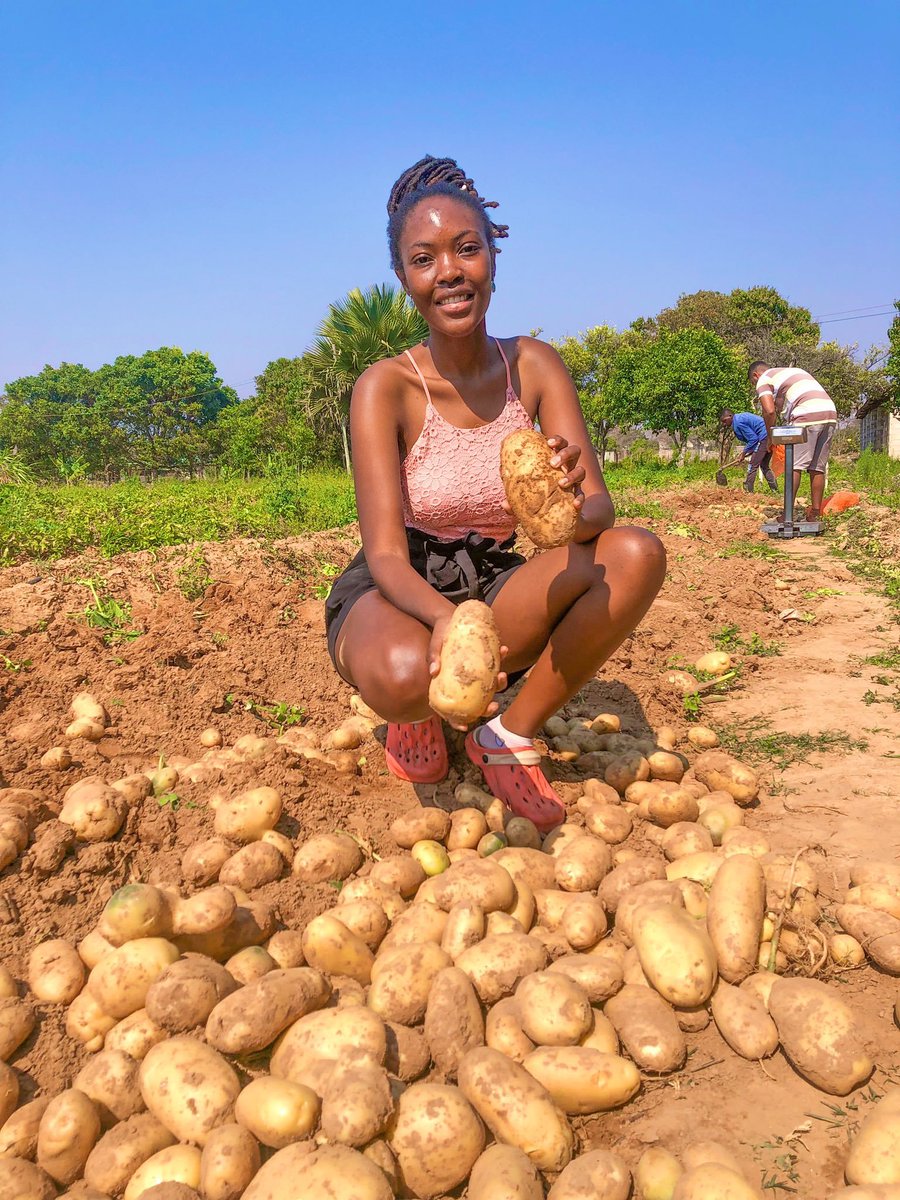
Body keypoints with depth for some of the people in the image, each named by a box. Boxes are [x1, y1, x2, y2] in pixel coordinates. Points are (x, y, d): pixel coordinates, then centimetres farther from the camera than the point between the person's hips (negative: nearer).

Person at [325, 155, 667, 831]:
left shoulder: (534, 367, -6)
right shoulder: (386, 387, -15)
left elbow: (600, 509, -13)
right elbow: (385, 554, -22)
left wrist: (569, 511, -39)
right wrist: (447, 619, -45)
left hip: (497, 590, 4)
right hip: (396, 597, -3)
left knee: (638, 555, -22)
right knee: (406, 674, -39)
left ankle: (512, 736, -9)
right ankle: (418, 714, 2)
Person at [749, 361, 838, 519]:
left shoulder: (764, 380, 9)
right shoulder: (794, 370, 34)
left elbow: (769, 410, -7)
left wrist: (770, 437, 6)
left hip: (807, 417, -7)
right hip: (830, 413, 7)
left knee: (795, 466, -1)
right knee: (818, 467, 11)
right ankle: (815, 512, 12)